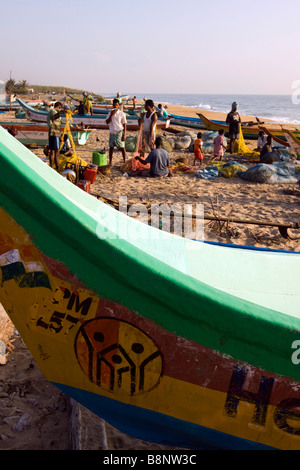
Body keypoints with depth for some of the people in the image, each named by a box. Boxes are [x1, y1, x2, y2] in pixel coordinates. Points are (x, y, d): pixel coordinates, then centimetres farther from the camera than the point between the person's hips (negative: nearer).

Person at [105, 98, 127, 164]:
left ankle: (124, 162, 7)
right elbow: (107, 122, -2)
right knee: (111, 147, 6)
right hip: (112, 133, 3)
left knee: (122, 148, -2)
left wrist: (124, 134, -9)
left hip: (119, 132, -3)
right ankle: (110, 162, 15)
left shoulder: (122, 114, -1)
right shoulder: (110, 113, 8)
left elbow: (124, 125, -1)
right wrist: (111, 115, -12)